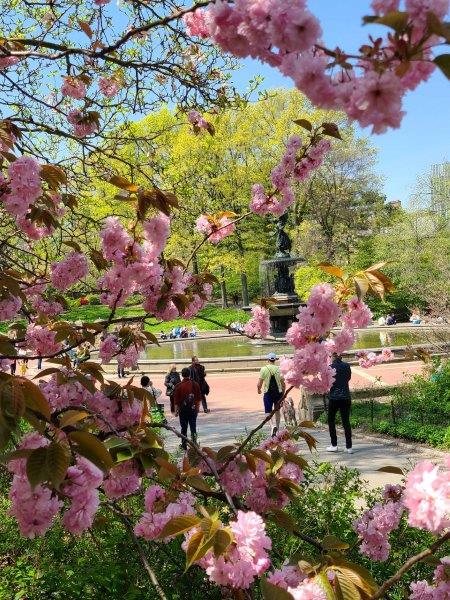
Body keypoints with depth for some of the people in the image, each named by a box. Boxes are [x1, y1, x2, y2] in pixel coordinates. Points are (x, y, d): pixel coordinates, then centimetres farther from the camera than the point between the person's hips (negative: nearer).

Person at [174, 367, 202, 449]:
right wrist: (197, 408, 18)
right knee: (193, 427, 7)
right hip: (193, 409, 2)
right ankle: (194, 444, 3)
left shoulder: (179, 386, -10)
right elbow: (199, 398, 5)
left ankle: (184, 445, 14)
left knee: (184, 428, 9)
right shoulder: (195, 385, -2)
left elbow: (176, 400, -6)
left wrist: (176, 411, 3)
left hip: (183, 410, -2)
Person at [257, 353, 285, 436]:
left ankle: (273, 425, -22)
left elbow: (259, 384, -7)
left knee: (268, 412, 2)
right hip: (278, 392, 2)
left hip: (268, 393, -2)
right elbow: (283, 383, -1)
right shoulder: (279, 369, -1)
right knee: (277, 411, 20)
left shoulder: (264, 369, -6)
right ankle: (277, 427, 29)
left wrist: (259, 390, 14)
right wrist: (283, 394, 12)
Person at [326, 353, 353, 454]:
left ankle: (334, 445, 9)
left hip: (334, 397, -3)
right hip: (346, 397, 3)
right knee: (346, 421, 6)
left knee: (331, 420, 12)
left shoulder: (330, 367, -10)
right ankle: (349, 447, 3)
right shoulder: (347, 366, 1)